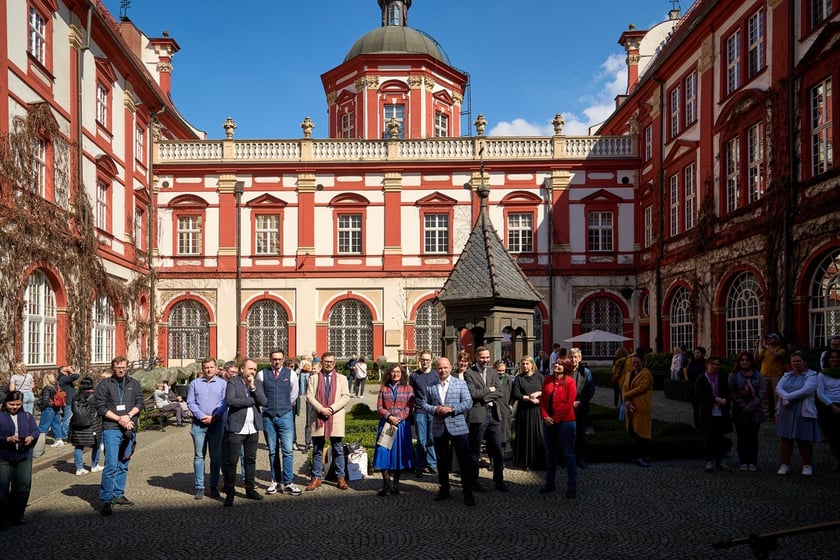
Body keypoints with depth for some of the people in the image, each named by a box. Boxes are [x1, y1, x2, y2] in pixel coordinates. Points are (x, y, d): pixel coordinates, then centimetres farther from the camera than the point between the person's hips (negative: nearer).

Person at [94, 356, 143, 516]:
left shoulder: (134, 384, 13)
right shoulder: (104, 385, 2)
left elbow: (139, 402, 7)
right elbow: (101, 407, -4)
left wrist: (128, 416, -11)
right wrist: (119, 419, -11)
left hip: (129, 430, 4)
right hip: (111, 429, -4)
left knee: (123, 465, 12)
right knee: (111, 465, -10)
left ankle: (118, 495, 22)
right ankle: (106, 500, -6)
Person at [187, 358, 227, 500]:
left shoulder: (223, 383, 6)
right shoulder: (195, 383, 10)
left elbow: (224, 403, -1)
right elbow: (190, 402, 3)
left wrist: (213, 417, -12)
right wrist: (202, 416, -9)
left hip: (216, 424, 0)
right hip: (198, 424, 1)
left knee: (216, 456, 3)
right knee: (199, 456, 2)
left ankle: (214, 487, 11)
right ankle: (199, 487, 7)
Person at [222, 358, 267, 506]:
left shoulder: (257, 384, 11)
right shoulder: (232, 382, -3)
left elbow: (263, 401, -2)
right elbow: (230, 401, -18)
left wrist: (253, 387, -11)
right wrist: (252, 401, -11)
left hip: (253, 428, 5)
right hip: (236, 428, -5)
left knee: (251, 460, 12)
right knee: (232, 460, -3)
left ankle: (250, 489, 23)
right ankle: (229, 493, 5)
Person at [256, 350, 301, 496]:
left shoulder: (291, 374, 0)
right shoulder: (262, 374, -2)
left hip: (285, 416, -1)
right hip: (268, 417, 1)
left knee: (288, 450, -5)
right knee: (272, 451, 9)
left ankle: (288, 483, 0)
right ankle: (275, 481, 19)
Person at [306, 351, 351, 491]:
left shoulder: (342, 378, 10)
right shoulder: (314, 378, 9)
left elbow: (346, 397, 0)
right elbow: (310, 396, -1)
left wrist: (332, 408, -12)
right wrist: (321, 409, -14)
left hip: (336, 419, 0)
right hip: (318, 418, 0)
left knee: (338, 450, 4)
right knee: (317, 450, 6)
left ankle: (340, 477, 11)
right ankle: (316, 478, 14)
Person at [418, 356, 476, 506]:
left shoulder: (461, 383, 2)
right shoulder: (430, 386, 8)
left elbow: (468, 402, -4)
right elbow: (423, 403, 7)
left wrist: (451, 409, -16)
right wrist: (435, 410, -12)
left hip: (458, 427, -2)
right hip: (439, 428, 3)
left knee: (465, 460, -3)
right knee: (442, 460, 13)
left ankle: (468, 492, 5)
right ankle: (444, 488, 28)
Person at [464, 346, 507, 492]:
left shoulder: (493, 372, 13)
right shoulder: (469, 373, -4)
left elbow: (499, 393, 4)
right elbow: (472, 394, -15)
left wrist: (483, 395, -8)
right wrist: (489, 390, -6)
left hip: (494, 414, 5)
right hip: (478, 415, -5)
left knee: (497, 450, 9)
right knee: (474, 452, 5)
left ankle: (499, 480, 21)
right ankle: (474, 481, 17)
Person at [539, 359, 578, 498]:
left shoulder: (570, 382, -9)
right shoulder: (548, 380, 6)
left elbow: (569, 403, -13)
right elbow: (542, 399, 7)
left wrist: (555, 418, -12)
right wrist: (545, 416, -6)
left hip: (565, 422, -6)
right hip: (548, 422, 6)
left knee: (569, 454, 1)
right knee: (550, 453, 14)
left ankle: (572, 486, 10)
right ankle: (550, 483, 26)